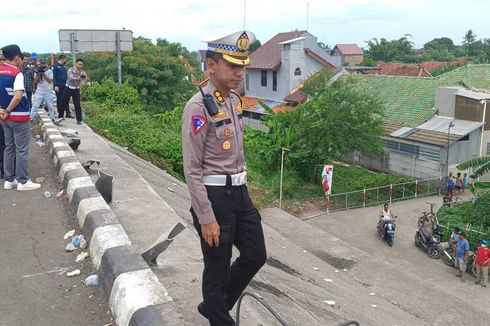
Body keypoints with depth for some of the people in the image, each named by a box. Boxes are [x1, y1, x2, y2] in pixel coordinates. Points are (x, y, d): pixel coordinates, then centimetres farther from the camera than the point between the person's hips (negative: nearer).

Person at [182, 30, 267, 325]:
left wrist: (243, 190, 19)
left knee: (256, 256, 15)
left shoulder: (235, 100, 8)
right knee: (218, 268, 8)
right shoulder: (199, 107, -18)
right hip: (215, 196, -8)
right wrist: (206, 218, -19)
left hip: (240, 192, 8)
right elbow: (192, 169, -19)